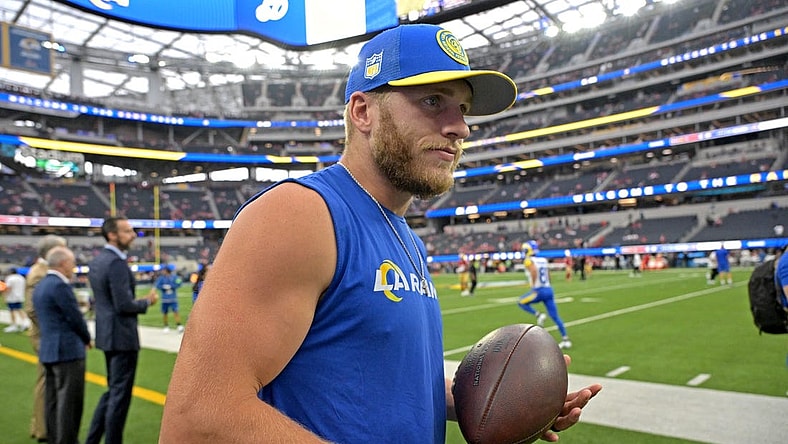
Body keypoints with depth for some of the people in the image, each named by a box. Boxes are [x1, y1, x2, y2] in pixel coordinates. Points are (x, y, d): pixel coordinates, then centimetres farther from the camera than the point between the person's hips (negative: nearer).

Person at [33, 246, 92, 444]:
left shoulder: (40, 286, 13)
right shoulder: (60, 285, -17)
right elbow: (75, 318, -15)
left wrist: (80, 338, 13)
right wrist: (87, 339, 2)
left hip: (49, 350, 10)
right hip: (67, 350, -10)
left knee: (54, 399, 15)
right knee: (69, 401, -3)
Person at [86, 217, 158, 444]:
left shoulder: (97, 260, 10)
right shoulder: (116, 263, -20)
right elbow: (124, 305, -24)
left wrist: (139, 301, 11)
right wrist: (147, 302, -7)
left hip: (108, 333, 10)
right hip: (121, 335, -10)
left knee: (113, 390, 21)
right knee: (120, 394, 2)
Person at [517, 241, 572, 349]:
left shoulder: (529, 261, -6)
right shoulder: (544, 260, 15)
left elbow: (534, 271, -27)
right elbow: (548, 277, 18)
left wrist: (533, 285, -16)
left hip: (539, 291, -7)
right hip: (549, 289, 7)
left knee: (521, 302, 15)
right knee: (555, 316, 9)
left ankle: (538, 315, -2)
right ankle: (565, 339, 7)